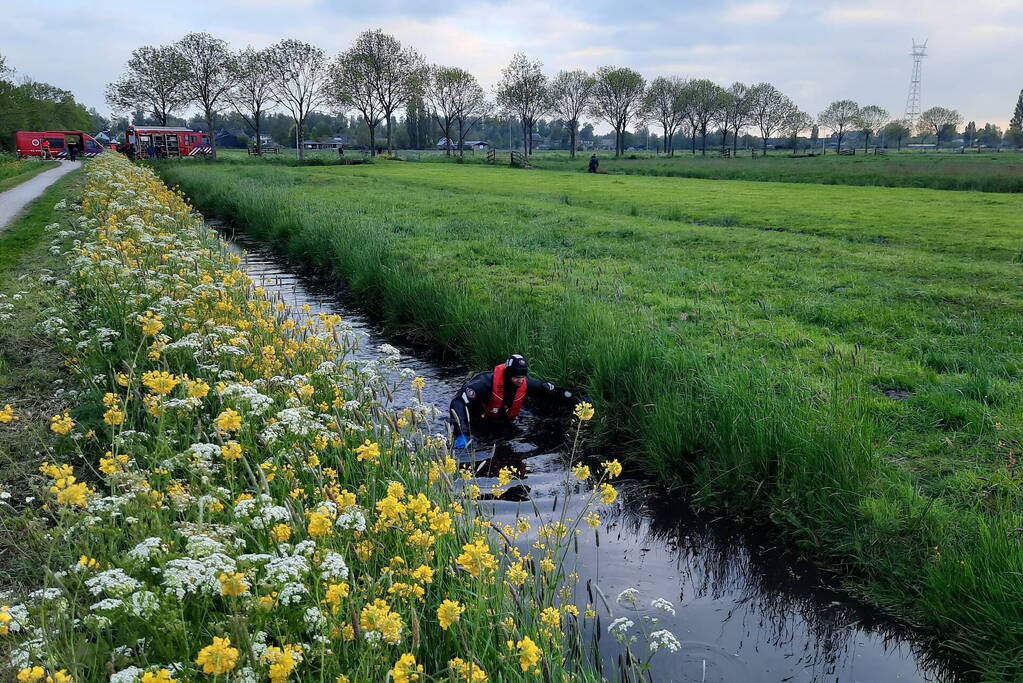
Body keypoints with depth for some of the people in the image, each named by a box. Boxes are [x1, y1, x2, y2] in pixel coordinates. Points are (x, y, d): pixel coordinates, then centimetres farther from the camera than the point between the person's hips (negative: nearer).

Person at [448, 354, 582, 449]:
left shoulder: (525, 383, -25)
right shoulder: (488, 382, -41)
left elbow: (552, 390, -10)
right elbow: (459, 402, -47)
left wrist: (575, 400, -8)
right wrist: (461, 435, -56)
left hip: (504, 421, 5)